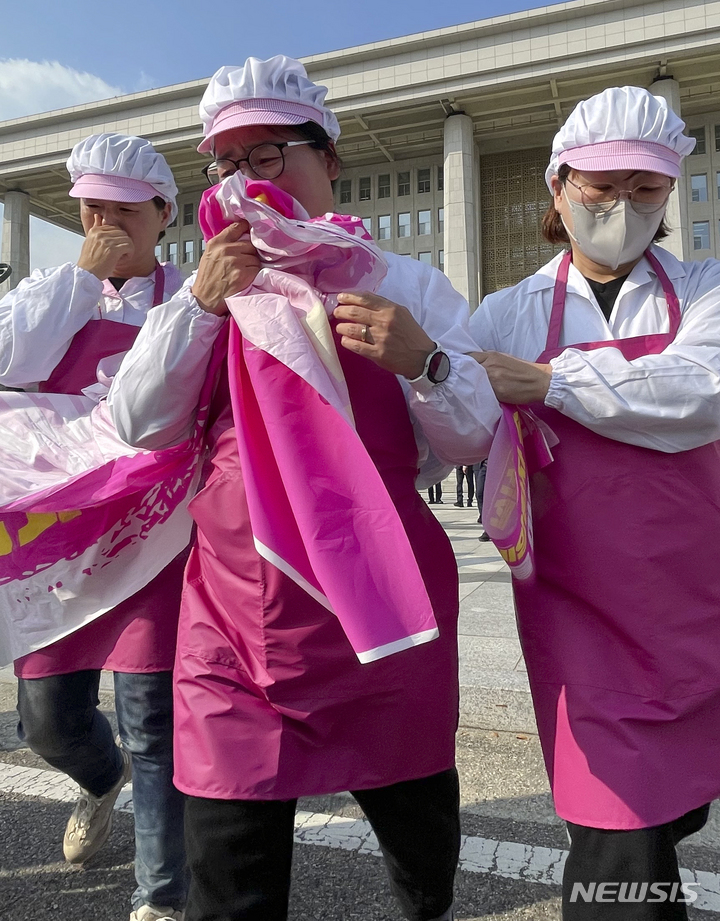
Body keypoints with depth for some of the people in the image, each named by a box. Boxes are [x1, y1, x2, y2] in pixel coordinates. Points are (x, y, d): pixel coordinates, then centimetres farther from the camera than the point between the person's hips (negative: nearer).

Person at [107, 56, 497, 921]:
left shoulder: (408, 287, 2)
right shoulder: (209, 291, 11)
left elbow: (470, 438, -1)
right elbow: (141, 426, 3)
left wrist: (422, 361, -20)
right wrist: (200, 305, -8)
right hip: (233, 615, 2)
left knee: (421, 835, 19)